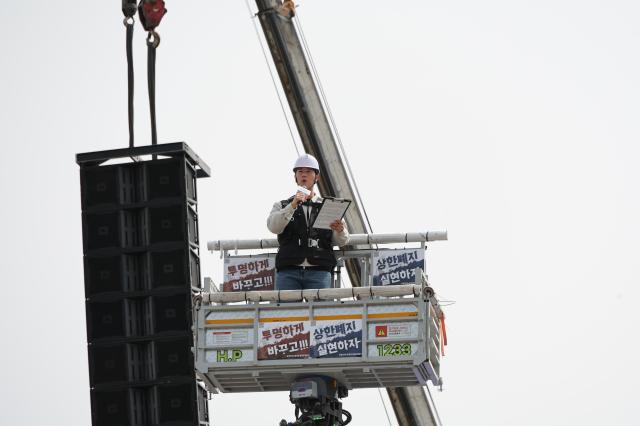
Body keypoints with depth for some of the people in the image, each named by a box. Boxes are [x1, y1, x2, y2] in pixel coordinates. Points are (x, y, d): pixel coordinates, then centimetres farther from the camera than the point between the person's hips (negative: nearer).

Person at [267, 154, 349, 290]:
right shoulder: (282, 206, 20)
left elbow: (342, 242, 11)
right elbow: (273, 227, -2)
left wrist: (340, 231, -14)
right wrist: (293, 205, -16)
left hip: (318, 271, 0)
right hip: (288, 272, 0)